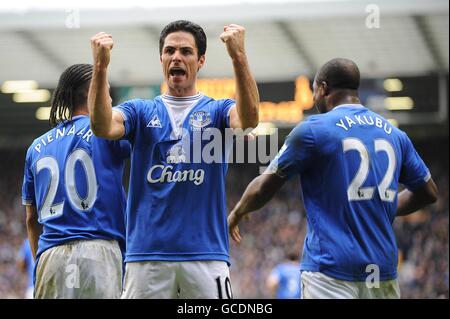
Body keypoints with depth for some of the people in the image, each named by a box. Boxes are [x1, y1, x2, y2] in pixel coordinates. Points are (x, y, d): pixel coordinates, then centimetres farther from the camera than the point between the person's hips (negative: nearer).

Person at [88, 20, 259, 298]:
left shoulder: (217, 111, 9)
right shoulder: (141, 111, 13)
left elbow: (248, 119, -14)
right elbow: (103, 126, -9)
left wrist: (239, 57, -29)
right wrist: (101, 66, -23)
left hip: (206, 255, -1)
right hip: (146, 255, 1)